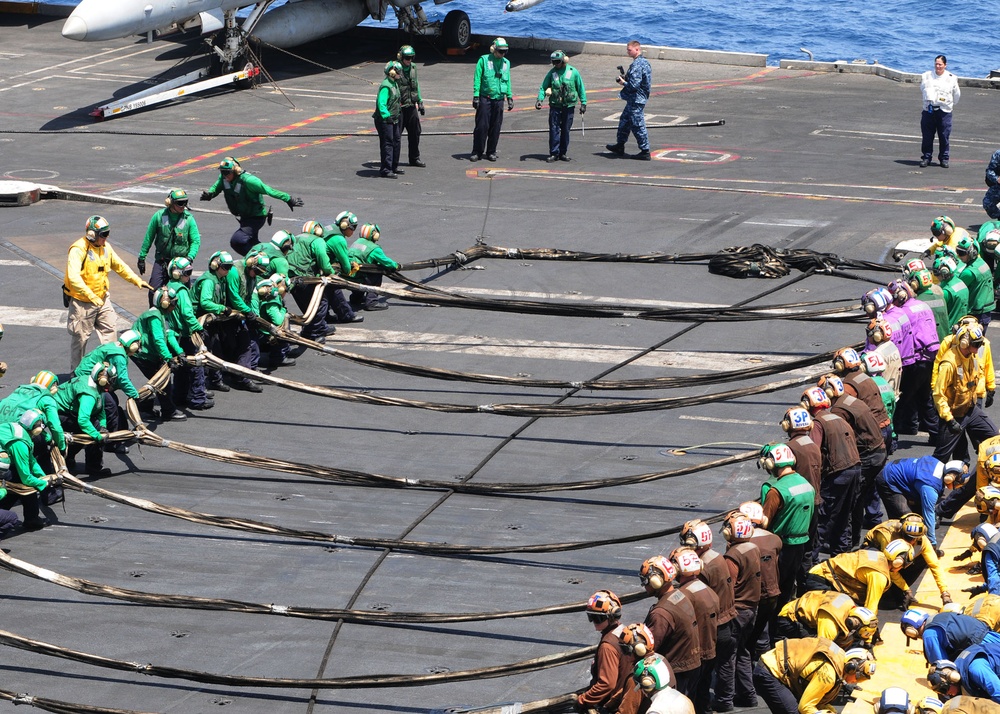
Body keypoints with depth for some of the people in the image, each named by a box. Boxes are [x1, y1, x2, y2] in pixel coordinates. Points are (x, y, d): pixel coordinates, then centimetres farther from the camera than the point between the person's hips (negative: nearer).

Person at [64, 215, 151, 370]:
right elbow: (73, 277, -32)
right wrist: (91, 296, -39)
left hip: (102, 298, 7)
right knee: (80, 338, 4)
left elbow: (119, 266, 19)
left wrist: (137, 280, 12)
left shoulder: (105, 247, 5)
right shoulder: (78, 250, -22)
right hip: (82, 302, -7)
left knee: (110, 330, 9)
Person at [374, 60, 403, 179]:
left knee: (396, 141, 18)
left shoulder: (395, 84, 14)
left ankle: (393, 167, 30)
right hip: (384, 120, -11)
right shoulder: (386, 86, -19)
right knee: (387, 144, -9)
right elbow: (381, 103, -27)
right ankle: (385, 170, -7)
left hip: (393, 119, 11)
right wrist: (386, 115, -34)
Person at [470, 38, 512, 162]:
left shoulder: (506, 63, 12)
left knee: (495, 127, 5)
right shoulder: (484, 60, -2)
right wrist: (476, 96, -8)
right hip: (485, 98, -4)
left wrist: (510, 97, 16)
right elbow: (477, 79, -2)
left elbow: (507, 81, 20)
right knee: (482, 126, -5)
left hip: (499, 99, 4)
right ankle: (477, 152, 2)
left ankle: (491, 152, 15)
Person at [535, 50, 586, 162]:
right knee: (554, 129, -6)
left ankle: (562, 153, 14)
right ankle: (554, 153, -3)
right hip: (555, 105, 0)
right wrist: (539, 99, -9)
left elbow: (580, 88, 7)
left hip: (569, 105, 0)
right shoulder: (552, 72, 4)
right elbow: (544, 87, 7)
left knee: (565, 130, 5)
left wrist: (583, 103, 4)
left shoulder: (573, 72, 2)